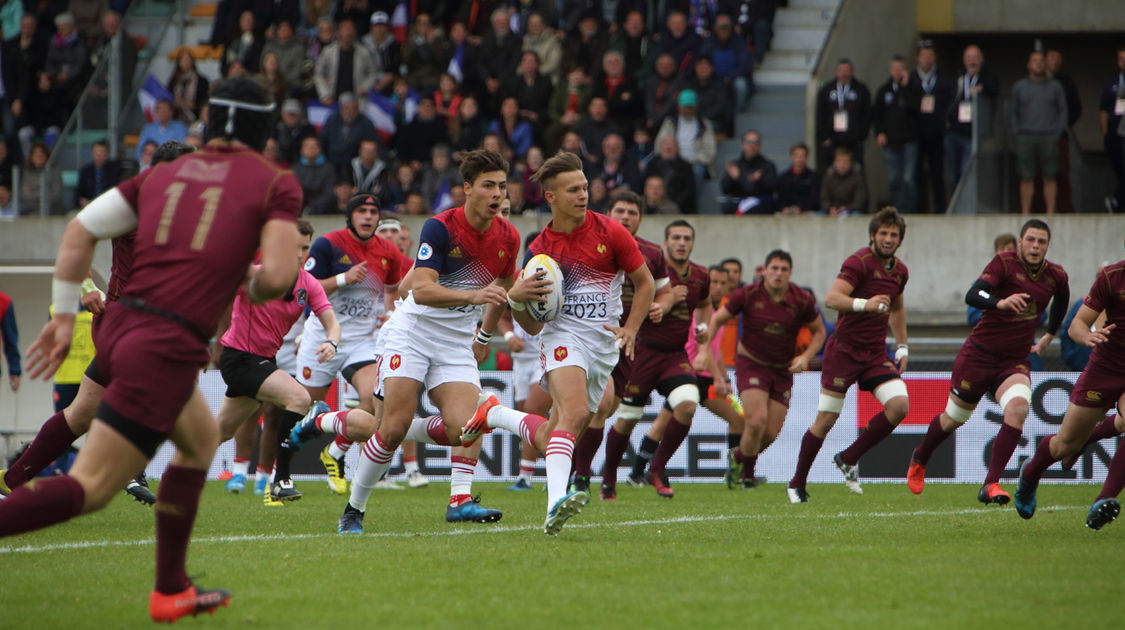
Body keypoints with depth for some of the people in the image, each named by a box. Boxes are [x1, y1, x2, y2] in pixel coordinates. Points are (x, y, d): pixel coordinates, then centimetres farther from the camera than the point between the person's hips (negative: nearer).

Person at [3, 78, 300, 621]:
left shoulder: (164, 174, 16)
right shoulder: (276, 184, 2)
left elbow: (80, 229, 9)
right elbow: (278, 274, -11)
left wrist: (64, 316, 14)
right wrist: (255, 286, 12)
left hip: (119, 326, 7)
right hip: (168, 348, -7)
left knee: (201, 438, 29)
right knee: (90, 488, -7)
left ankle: (171, 590, 28)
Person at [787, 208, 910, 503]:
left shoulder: (899, 271, 9)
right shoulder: (859, 262, -14)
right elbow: (831, 298, -27)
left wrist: (902, 347, 24)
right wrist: (865, 304, -43)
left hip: (876, 353, 6)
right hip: (844, 349, -6)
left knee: (899, 405, -14)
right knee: (826, 420, -4)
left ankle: (849, 459, 3)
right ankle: (796, 484, 13)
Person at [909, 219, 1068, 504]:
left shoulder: (1056, 276, 0)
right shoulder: (1005, 262, -15)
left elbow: (1062, 299, 27)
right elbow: (972, 295, -30)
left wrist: (1049, 336, 28)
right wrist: (1000, 302, -49)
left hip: (1014, 362, 3)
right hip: (979, 355, -3)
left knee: (1018, 408, -27)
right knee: (953, 419, 11)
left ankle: (991, 485, -26)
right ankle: (919, 460, 44)